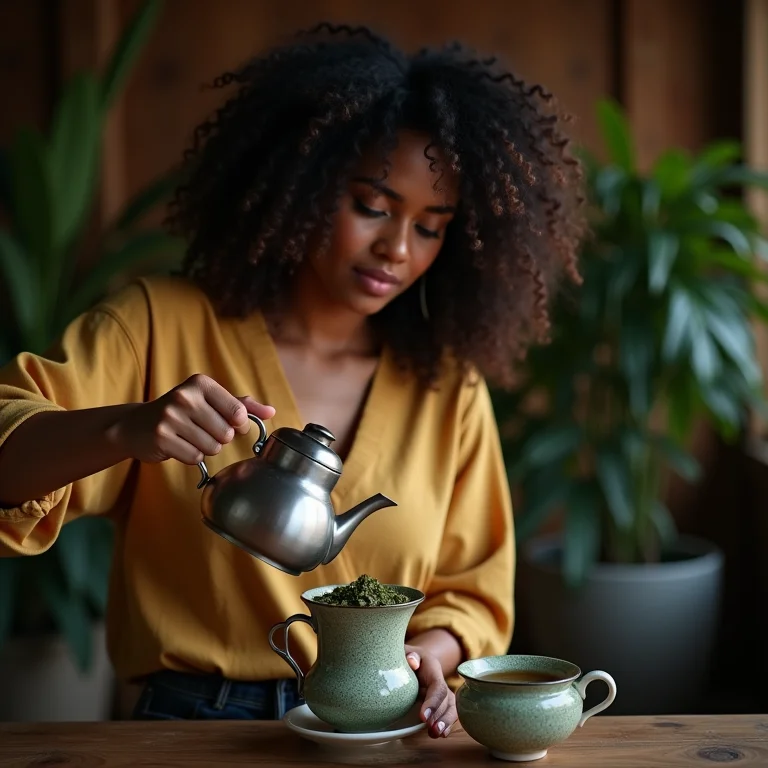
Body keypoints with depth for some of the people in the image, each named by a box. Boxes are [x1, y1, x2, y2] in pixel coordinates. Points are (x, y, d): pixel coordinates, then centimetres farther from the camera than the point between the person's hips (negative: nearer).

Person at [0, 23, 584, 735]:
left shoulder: (450, 387, 7)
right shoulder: (159, 325, -3)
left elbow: (471, 592, 13)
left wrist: (429, 651, -9)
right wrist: (125, 430, -31)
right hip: (190, 726, 0)